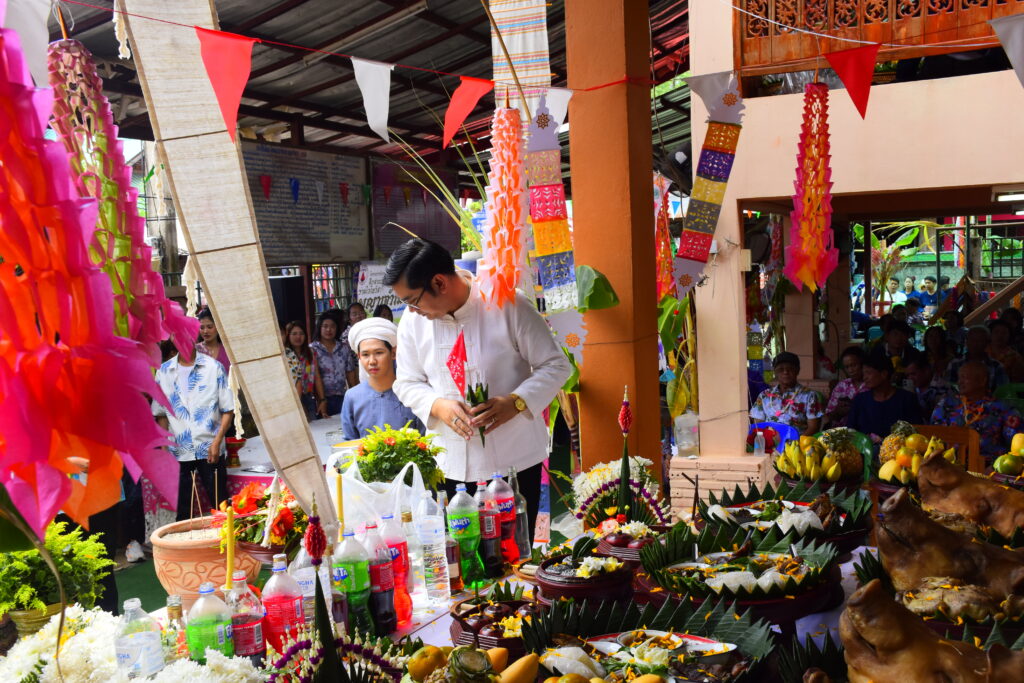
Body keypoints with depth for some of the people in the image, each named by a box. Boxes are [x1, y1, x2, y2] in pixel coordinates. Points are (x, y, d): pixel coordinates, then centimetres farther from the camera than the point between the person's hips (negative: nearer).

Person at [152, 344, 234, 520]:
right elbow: (161, 414, 12)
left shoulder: (214, 367, 0)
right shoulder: (164, 371, 7)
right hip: (179, 451, 2)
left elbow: (228, 409, 0)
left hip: (209, 448, -2)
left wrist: (217, 442, -10)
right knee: (183, 509, 8)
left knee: (220, 505, -1)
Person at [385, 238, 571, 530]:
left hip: (516, 460, -3)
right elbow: (407, 383, 10)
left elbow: (555, 366, -5)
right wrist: (438, 405, -11)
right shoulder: (412, 321, 2)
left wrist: (515, 402, -21)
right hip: (450, 465, 3)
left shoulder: (508, 305, -11)